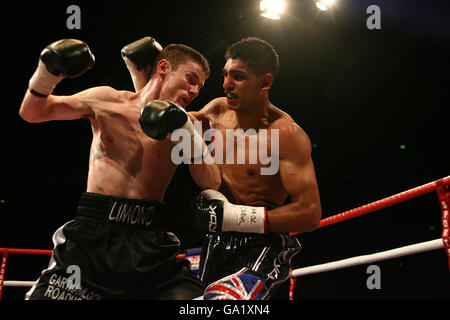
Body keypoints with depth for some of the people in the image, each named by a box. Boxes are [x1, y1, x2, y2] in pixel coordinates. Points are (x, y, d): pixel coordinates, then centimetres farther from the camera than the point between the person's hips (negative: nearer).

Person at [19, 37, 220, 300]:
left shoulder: (184, 124, 8)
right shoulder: (108, 101, 8)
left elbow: (211, 183, -2)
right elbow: (31, 112, 16)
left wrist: (186, 131, -13)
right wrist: (47, 73, -3)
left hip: (150, 240, 1)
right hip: (92, 234, 0)